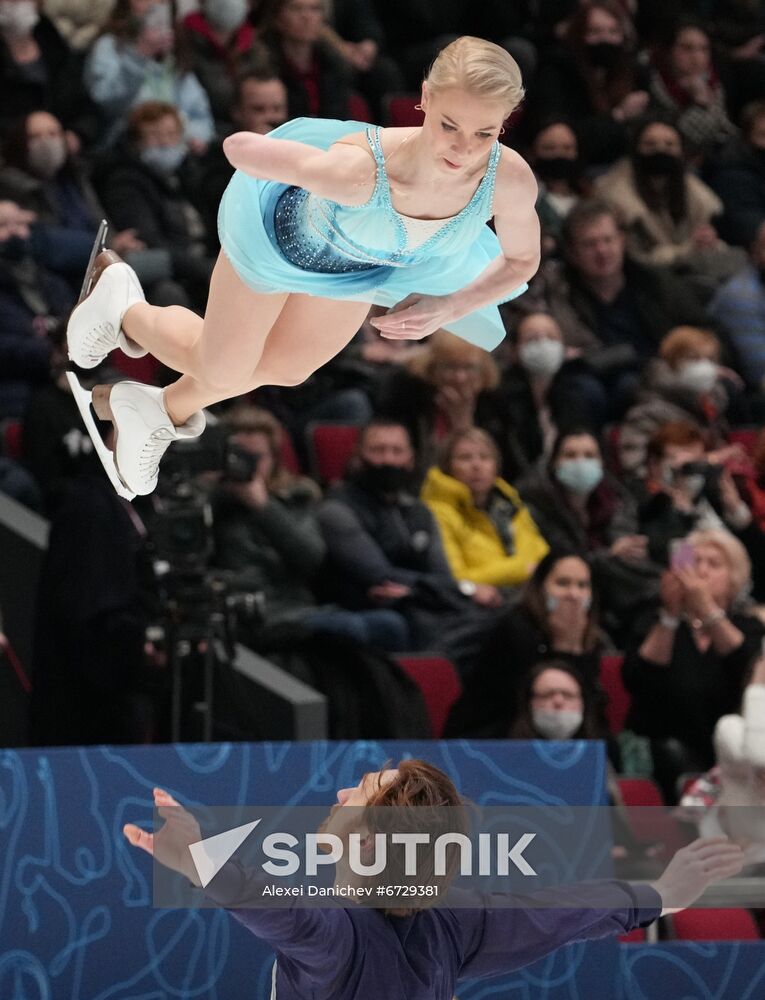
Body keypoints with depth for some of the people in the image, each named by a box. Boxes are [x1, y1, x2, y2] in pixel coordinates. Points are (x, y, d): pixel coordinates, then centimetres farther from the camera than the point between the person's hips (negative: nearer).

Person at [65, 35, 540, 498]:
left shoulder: (510, 178, -39)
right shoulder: (356, 170, -50)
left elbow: (522, 259, -15)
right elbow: (239, 145, -34)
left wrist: (448, 307, -26)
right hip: (286, 232, -5)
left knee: (284, 370, 29)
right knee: (221, 371, 17)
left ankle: (171, 411, 60)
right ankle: (126, 312, 49)